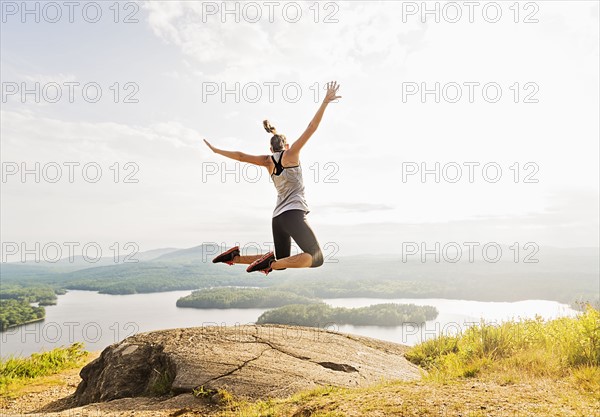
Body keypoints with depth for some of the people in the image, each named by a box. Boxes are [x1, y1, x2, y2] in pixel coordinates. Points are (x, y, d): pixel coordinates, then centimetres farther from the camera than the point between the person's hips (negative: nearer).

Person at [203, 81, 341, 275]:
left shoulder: (268, 161, 15)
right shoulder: (290, 154, 2)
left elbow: (241, 156, 18)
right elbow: (311, 128, -5)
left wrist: (216, 150, 31)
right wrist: (325, 101, -5)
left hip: (278, 217, 8)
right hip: (293, 214, -7)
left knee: (280, 262, 19)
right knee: (316, 258, -12)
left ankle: (236, 256, 10)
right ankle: (271, 262, -25)